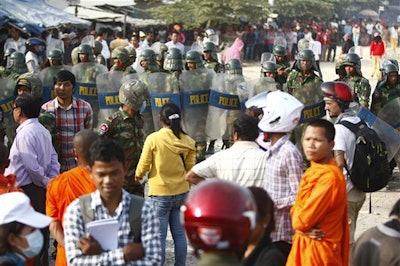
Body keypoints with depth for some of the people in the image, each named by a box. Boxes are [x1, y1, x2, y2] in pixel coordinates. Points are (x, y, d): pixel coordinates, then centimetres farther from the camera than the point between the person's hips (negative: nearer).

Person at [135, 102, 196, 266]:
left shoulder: (153, 139, -14)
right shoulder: (187, 142, -3)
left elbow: (143, 165, -6)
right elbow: (190, 168, 3)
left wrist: (138, 176, 14)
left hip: (160, 193, -4)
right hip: (182, 192, 4)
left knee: (160, 235, 3)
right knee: (179, 233, 12)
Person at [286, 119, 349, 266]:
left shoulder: (330, 176, -21)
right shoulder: (312, 172, 10)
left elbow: (303, 220, -23)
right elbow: (297, 210, 11)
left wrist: (297, 220, 0)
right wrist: (304, 228, -10)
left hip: (318, 251, -9)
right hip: (304, 246, 9)